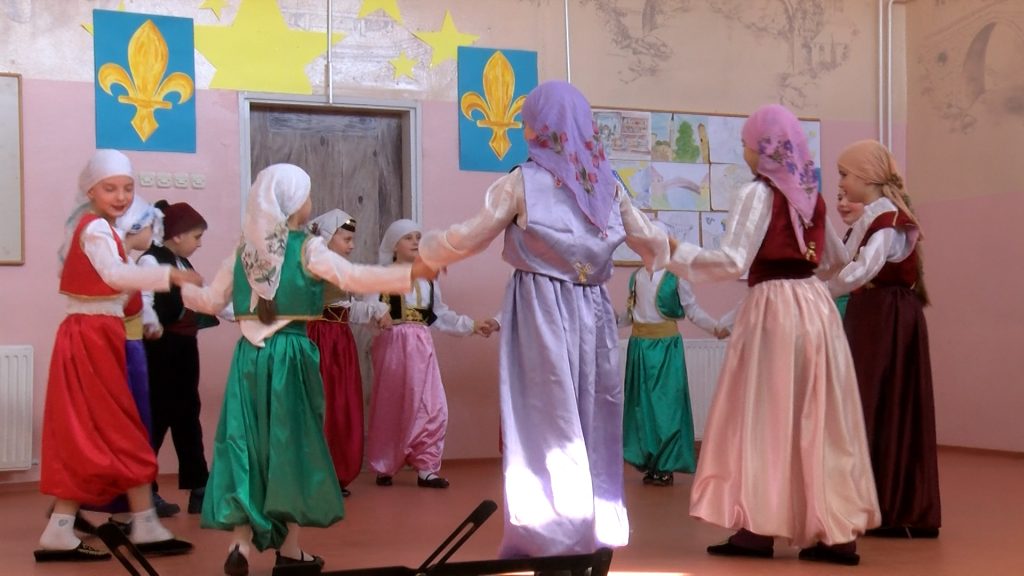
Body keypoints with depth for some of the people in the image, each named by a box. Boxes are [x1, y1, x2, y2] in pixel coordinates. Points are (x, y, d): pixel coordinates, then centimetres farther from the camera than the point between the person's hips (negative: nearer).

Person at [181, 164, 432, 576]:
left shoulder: (242, 252, 8)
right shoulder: (307, 248, -6)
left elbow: (211, 300, 13)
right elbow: (355, 278, -16)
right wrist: (412, 272, -18)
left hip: (249, 356, 4)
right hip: (290, 355, -4)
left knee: (246, 444, 6)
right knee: (291, 444, 5)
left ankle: (241, 542, 1)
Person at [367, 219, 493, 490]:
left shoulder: (427, 279, 15)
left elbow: (441, 315, 18)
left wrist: (472, 325, 13)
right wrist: (377, 315, -32)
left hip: (421, 347, 4)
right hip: (392, 345, -4)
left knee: (429, 408, -5)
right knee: (390, 409, 3)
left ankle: (426, 468, -1)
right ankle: (384, 468, 16)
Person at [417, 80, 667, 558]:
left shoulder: (521, 182, -4)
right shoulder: (607, 183, 9)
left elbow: (469, 236, -4)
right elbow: (651, 242, 14)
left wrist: (428, 254, 15)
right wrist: (658, 256, 37)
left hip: (541, 312, -4)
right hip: (592, 310, 4)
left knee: (546, 424, 0)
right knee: (592, 422, 12)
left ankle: (549, 538, 1)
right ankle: (596, 532, 19)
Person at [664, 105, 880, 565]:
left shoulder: (757, 194, -7)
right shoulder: (811, 196, 14)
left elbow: (732, 262, -15)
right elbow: (833, 261, 25)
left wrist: (675, 251, -5)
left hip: (773, 308, -6)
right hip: (815, 306, 6)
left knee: (765, 414, 0)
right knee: (821, 419, 7)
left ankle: (759, 528, 1)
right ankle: (836, 530, 7)